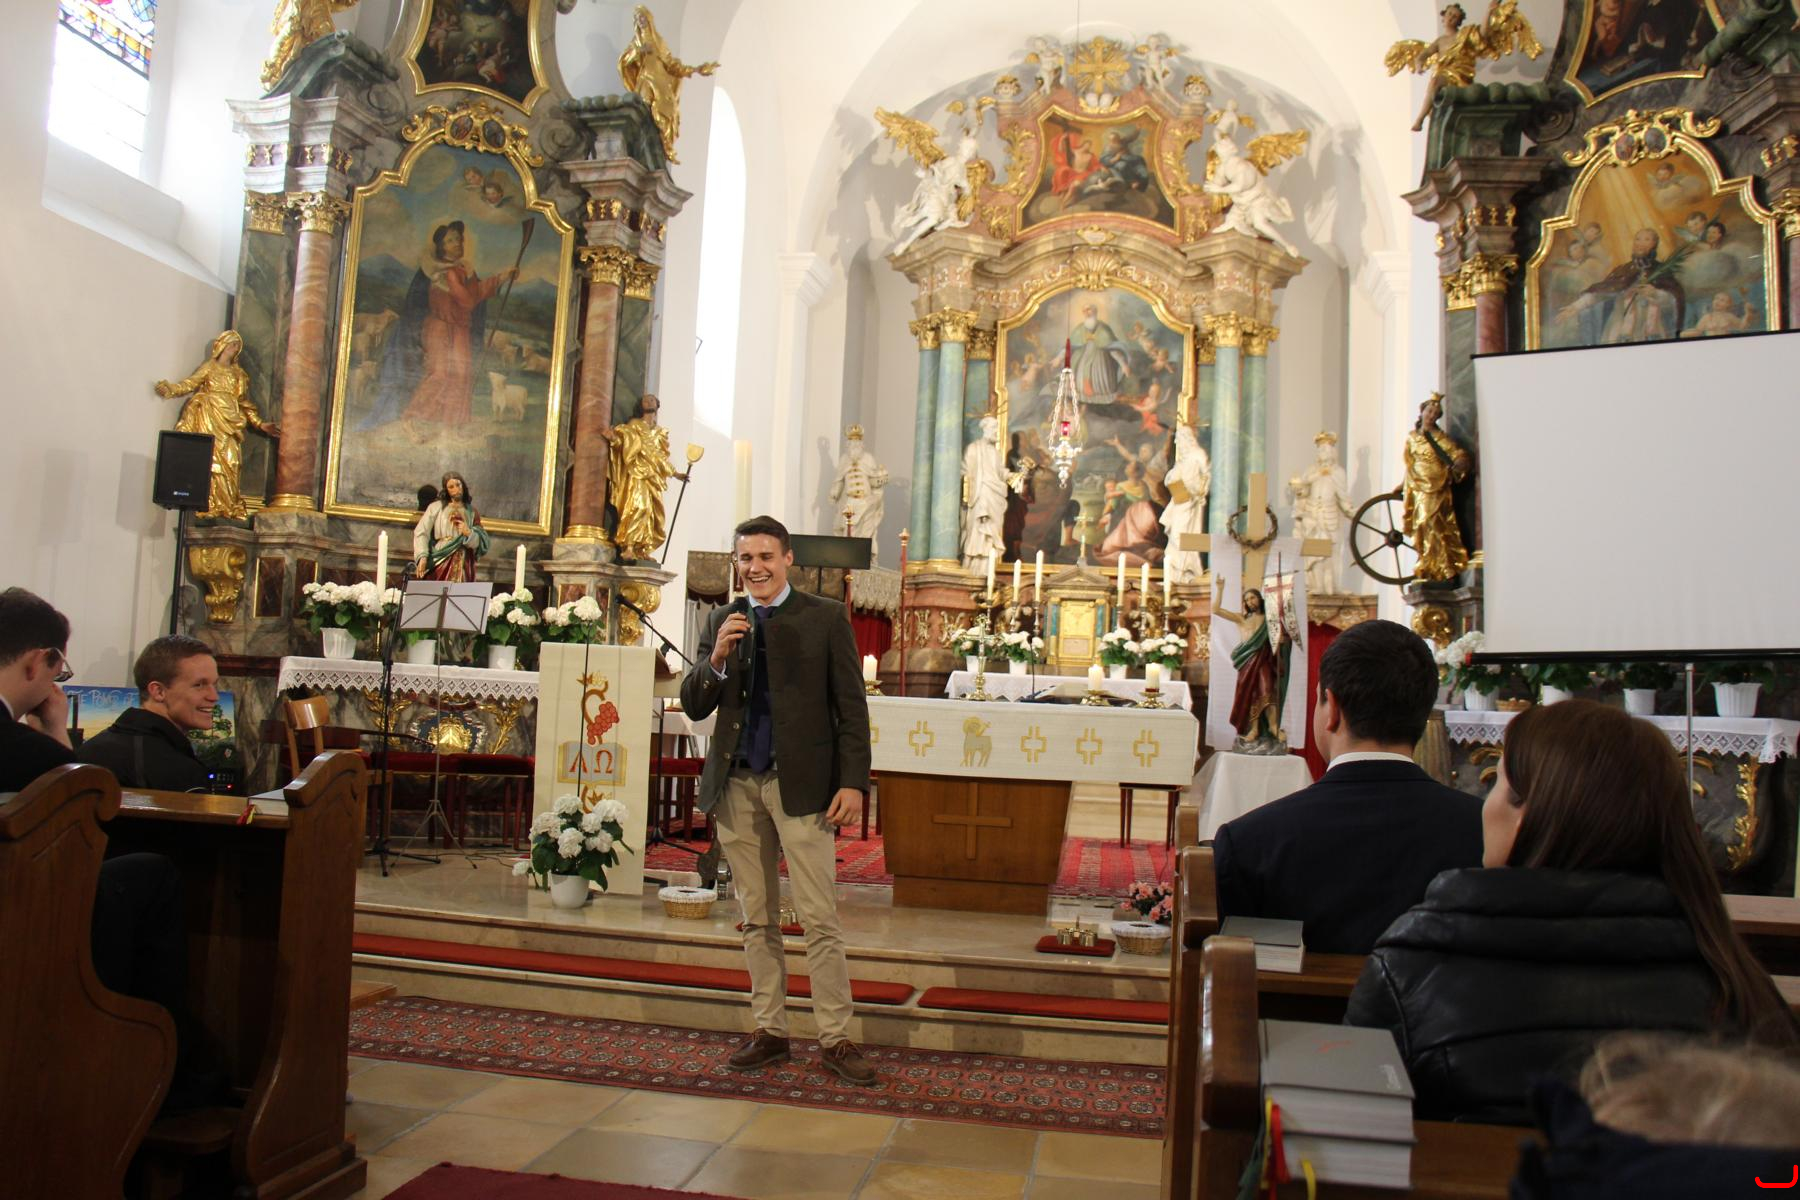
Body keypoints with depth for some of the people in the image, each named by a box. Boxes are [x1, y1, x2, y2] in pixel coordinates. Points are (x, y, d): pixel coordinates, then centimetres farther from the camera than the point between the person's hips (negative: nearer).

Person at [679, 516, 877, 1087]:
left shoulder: (825, 618, 1)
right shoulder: (722, 623, 11)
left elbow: (851, 706, -1)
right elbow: (693, 706, 8)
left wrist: (853, 782, -9)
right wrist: (716, 659, -11)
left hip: (801, 785, -4)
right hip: (737, 787, 4)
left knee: (820, 920, -4)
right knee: (757, 920, 12)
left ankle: (835, 1039, 6)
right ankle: (769, 1030, 22)